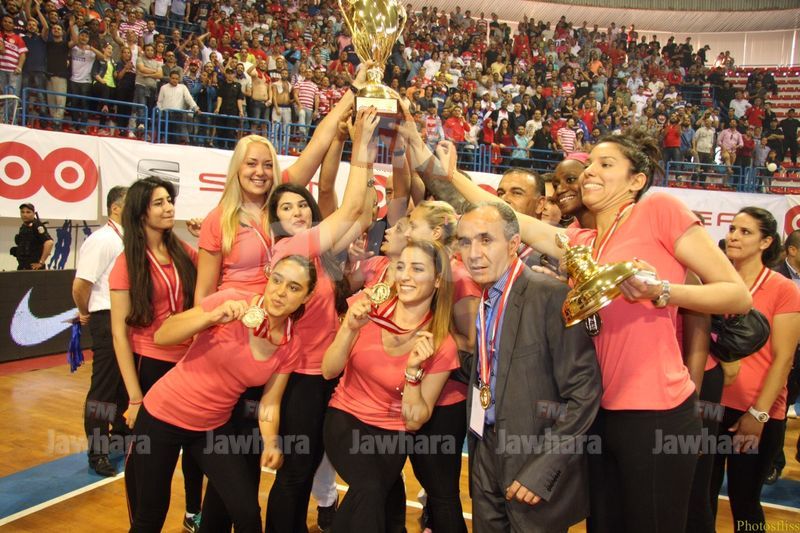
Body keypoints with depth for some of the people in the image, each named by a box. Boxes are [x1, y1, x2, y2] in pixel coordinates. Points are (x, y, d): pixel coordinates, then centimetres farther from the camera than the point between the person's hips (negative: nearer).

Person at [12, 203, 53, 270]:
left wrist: (41, 262, -21)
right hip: (22, 267, 9)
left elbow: (49, 242, -24)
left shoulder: (37, 226, -10)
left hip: (34, 267, -9)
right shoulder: (23, 227, 16)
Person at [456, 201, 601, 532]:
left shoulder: (551, 296, -17)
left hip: (535, 457, -6)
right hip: (486, 451, 6)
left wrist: (544, 468, -19)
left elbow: (584, 391, -17)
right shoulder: (476, 299, 4)